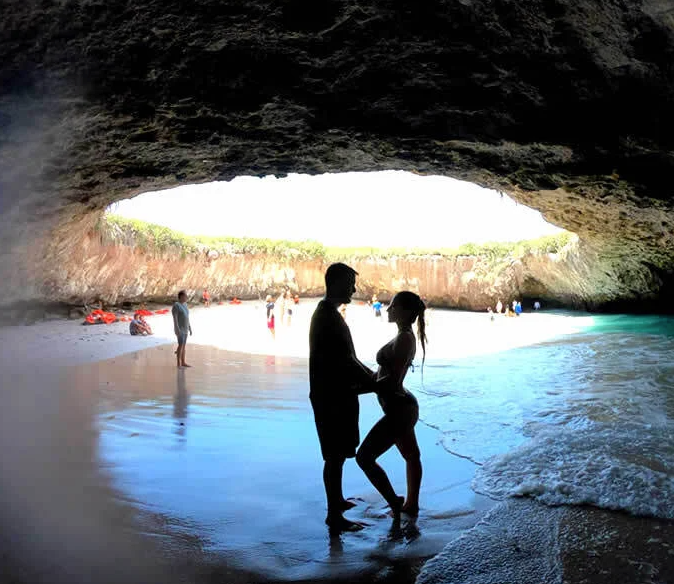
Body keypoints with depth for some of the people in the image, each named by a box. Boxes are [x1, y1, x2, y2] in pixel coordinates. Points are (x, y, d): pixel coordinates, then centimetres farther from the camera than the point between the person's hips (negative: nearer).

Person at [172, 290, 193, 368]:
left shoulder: (184, 304, 10)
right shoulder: (176, 305, -16)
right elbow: (174, 318, -19)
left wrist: (190, 327, 14)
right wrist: (177, 329, -24)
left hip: (184, 328, 9)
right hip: (179, 329, -9)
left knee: (183, 345, 10)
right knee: (181, 345, -8)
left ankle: (183, 363, 16)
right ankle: (178, 364, -2)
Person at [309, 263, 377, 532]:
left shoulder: (327, 314, 12)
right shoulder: (328, 317, -21)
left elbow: (346, 358, 18)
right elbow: (346, 362, -23)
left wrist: (370, 376, 13)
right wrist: (373, 381, -12)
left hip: (335, 394, 10)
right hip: (332, 397, -10)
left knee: (338, 453, 21)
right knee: (335, 455, 0)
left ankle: (337, 500, 36)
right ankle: (335, 516, 11)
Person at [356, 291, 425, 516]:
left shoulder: (403, 339, -20)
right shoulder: (406, 337, 10)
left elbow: (392, 380, -26)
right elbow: (382, 374, 14)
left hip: (398, 409, -11)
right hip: (404, 406, 11)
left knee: (364, 456, -5)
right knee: (411, 456, 21)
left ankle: (396, 504, 5)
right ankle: (411, 504, 35)